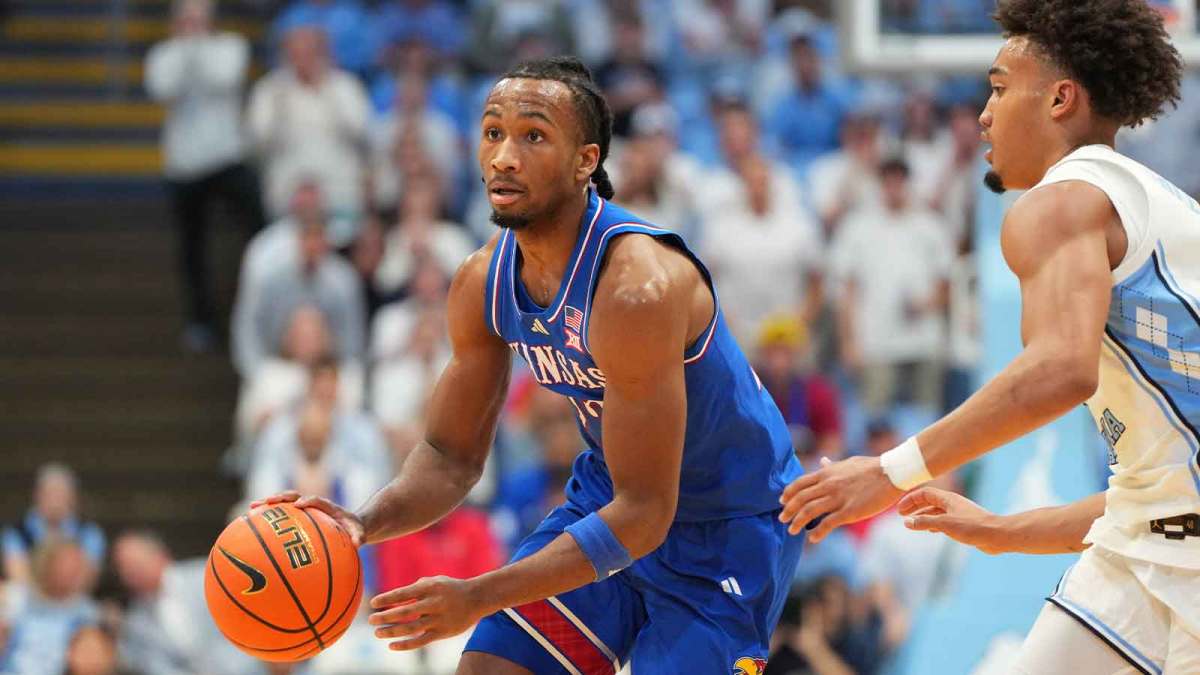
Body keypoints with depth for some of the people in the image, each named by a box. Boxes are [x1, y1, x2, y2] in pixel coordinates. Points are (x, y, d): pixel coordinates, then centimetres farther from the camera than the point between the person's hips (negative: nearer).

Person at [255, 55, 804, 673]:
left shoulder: (638, 286, -32)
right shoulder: (483, 282, -8)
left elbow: (643, 514, -31)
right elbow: (451, 455, 4)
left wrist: (480, 598, -35)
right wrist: (364, 524, -18)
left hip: (728, 529, -7)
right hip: (608, 500, 7)